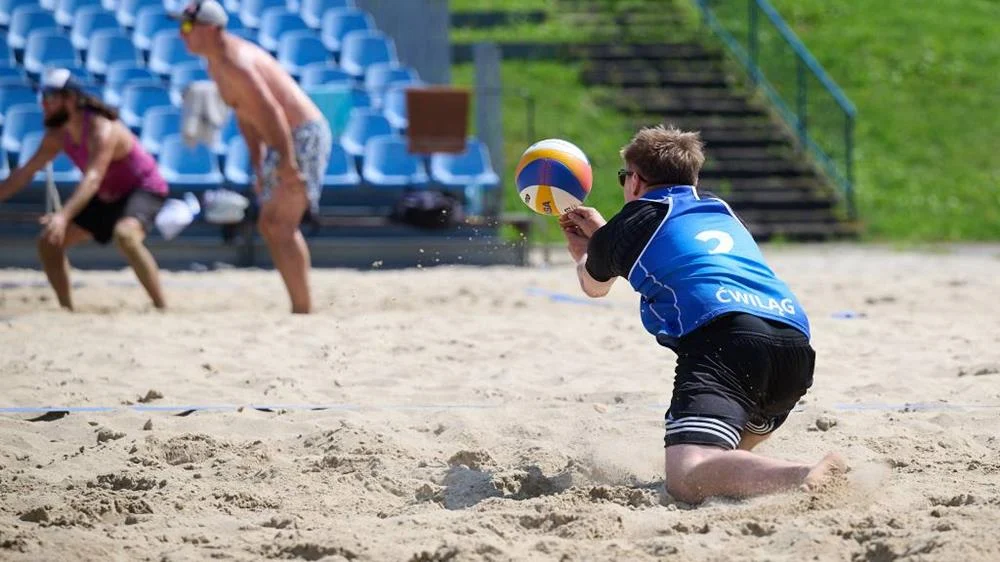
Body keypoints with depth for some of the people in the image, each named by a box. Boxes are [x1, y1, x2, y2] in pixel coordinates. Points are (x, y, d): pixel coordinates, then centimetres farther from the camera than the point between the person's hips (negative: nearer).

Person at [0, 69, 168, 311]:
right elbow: (26, 172, 4)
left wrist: (64, 216, -55)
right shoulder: (57, 134, -4)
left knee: (125, 235, -39)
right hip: (108, 197, 9)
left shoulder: (101, 130, -30)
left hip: (144, 189, -9)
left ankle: (161, 307, -34)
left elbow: (92, 180, -43)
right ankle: (66, 308, 14)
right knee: (49, 241, 4)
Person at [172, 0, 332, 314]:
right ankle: (300, 306, 15)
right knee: (270, 226, 13)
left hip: (303, 138, -11)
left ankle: (302, 310, -13)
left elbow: (272, 110, -26)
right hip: (286, 143, 11)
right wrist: (258, 164, 16)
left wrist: (286, 160, -29)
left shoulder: (233, 63, -20)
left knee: (281, 227, -13)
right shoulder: (215, 64, 13)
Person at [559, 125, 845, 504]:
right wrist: (602, 234, 70)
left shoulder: (633, 221, 19)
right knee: (728, 455, 33)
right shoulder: (720, 211, 34)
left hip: (724, 337, -7)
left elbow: (594, 286, 42)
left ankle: (808, 480, -49)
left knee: (686, 478, -24)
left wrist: (581, 253, 65)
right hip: (796, 342, 7)